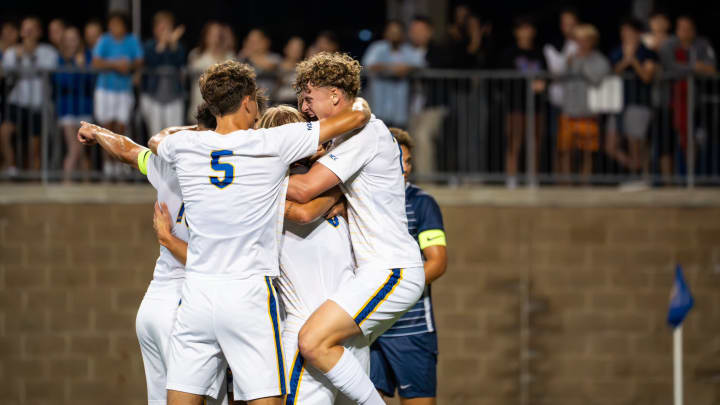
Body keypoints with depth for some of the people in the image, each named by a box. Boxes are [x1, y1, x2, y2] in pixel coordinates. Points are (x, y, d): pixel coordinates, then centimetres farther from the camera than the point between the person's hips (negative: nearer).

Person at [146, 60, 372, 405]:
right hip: (250, 293, -3)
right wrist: (359, 102, 21)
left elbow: (155, 140, 31)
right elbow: (356, 117, -1)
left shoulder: (185, 145, 4)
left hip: (197, 291, 3)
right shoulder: (273, 144, -6)